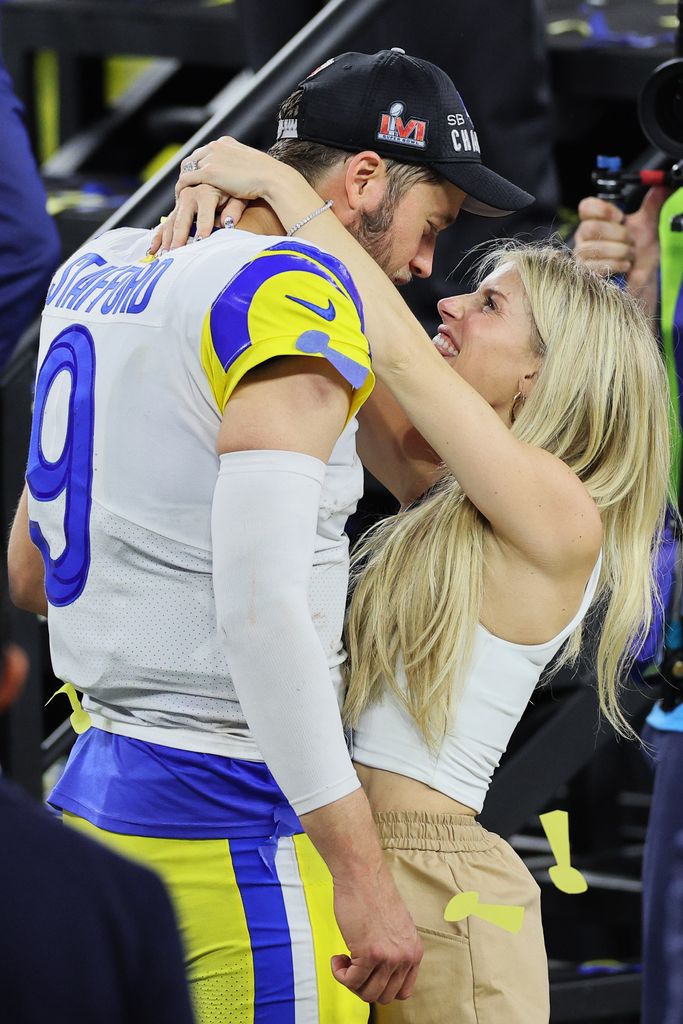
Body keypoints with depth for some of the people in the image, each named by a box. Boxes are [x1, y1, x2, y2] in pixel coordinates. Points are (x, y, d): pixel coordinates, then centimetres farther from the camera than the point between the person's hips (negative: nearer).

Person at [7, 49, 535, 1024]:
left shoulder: (97, 271, 13)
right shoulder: (294, 296, -14)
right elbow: (261, 606, -25)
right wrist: (360, 873, -25)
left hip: (93, 795, 9)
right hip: (230, 828, -9)